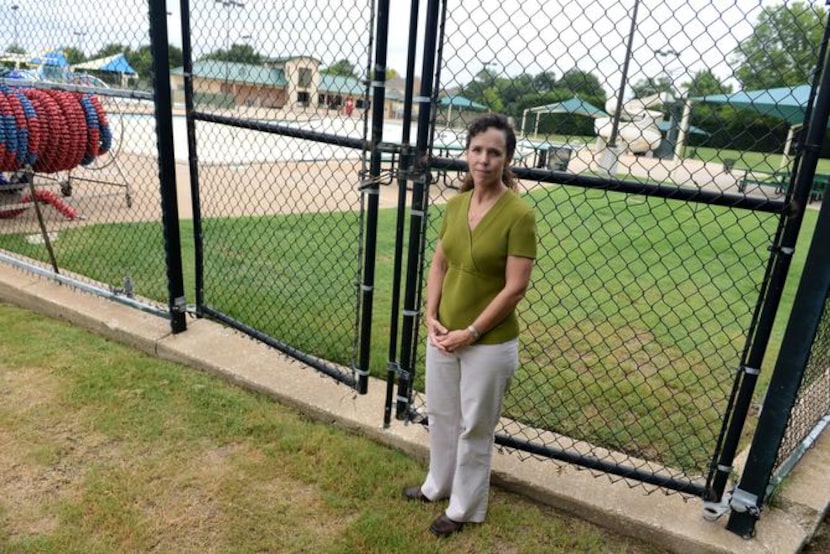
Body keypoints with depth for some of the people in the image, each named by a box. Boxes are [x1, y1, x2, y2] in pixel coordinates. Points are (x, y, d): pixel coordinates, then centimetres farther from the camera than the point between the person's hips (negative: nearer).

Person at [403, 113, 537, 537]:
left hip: (489, 344, -6)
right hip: (443, 335, 6)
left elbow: (515, 288, -18)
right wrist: (431, 317, -4)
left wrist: (471, 333, -16)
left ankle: (464, 509, 35)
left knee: (474, 429, 12)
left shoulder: (518, 214, -18)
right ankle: (438, 485, 48)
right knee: (440, 415, 23)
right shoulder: (455, 204, 0)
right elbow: (439, 265, 7)